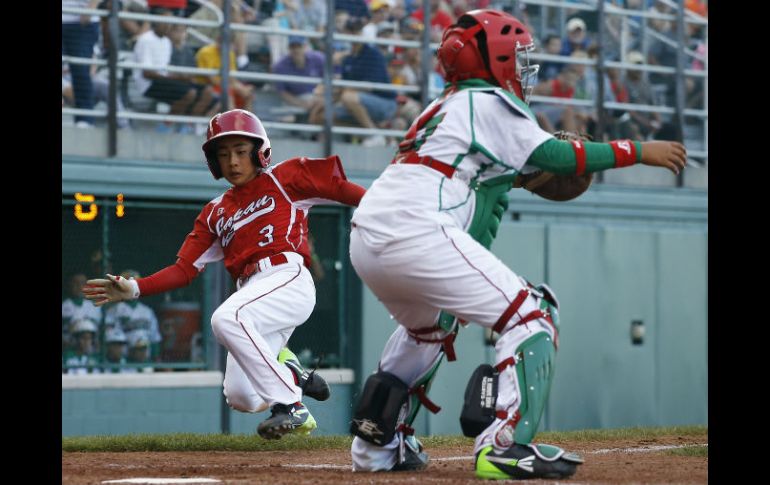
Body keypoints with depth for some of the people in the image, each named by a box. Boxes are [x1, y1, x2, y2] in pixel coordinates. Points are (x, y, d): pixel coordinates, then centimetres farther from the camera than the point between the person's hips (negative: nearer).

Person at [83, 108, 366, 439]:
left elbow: (337, 187, 3)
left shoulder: (283, 178, 10)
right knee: (240, 396, -5)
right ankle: (294, 378, 25)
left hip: (289, 278, -6)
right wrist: (134, 289, 1)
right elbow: (184, 269, 15)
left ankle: (289, 404, -26)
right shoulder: (215, 213, 21)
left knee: (226, 318, -33)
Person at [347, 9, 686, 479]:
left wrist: (515, 172, 12)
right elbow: (553, 156, -3)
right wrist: (639, 150, 2)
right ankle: (504, 446, -18)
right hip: (413, 229, -9)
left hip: (365, 237, 10)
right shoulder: (488, 102, 4)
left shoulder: (446, 105, 30)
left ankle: (378, 444, 28)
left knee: (429, 327, 34)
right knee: (532, 315, -7)